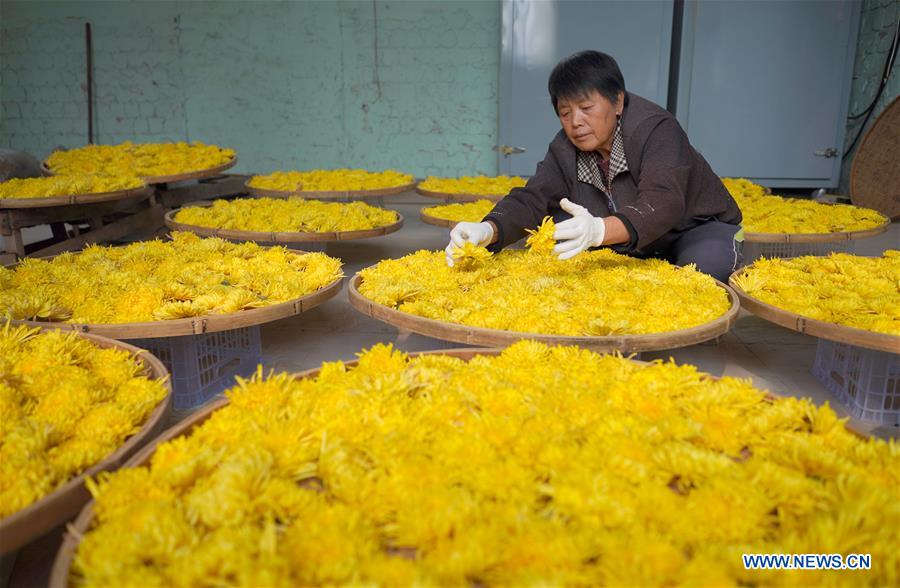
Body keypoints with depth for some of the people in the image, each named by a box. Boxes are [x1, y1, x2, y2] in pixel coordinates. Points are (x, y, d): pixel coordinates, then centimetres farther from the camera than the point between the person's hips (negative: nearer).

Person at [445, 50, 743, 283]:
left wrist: (599, 230, -64)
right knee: (553, 229, -15)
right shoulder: (565, 150, -10)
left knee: (704, 266, -37)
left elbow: (662, 204, -43)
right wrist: (487, 230, -43)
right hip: (630, 246, 5)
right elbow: (531, 199, -20)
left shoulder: (657, 131, -28)